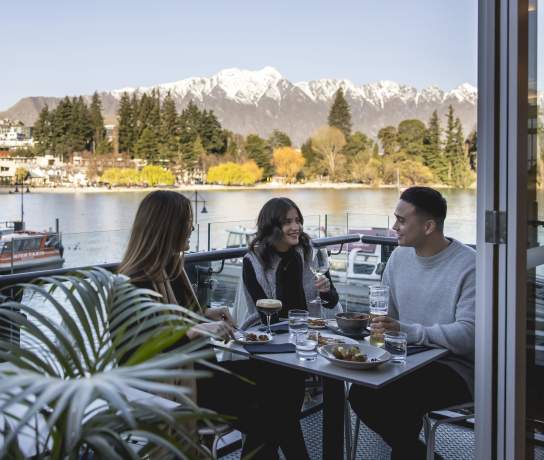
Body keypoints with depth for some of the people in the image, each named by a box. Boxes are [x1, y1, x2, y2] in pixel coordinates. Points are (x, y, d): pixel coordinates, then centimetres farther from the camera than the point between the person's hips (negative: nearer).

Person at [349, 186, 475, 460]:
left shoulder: (469, 265, -14)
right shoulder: (400, 256, 8)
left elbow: (469, 336, -23)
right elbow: (387, 313, 17)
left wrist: (407, 331, -33)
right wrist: (376, 323, -6)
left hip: (454, 366, -6)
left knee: (398, 398, -30)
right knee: (360, 393, -17)